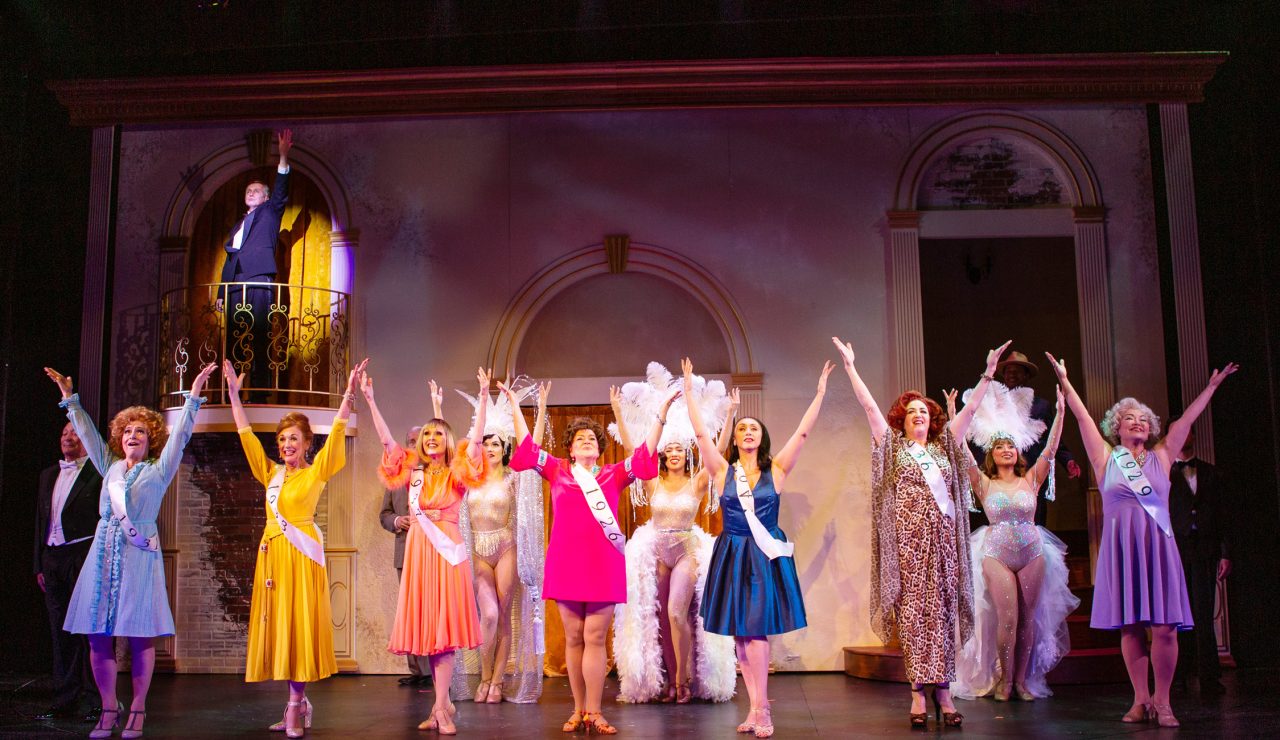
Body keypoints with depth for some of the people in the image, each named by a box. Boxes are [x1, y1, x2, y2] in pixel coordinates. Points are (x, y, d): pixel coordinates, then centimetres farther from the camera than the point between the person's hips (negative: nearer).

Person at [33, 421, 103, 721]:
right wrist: (39, 565, 15)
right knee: (61, 632, 8)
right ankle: (66, 700, 13)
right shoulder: (48, 475, 19)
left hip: (85, 553, -6)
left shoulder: (99, 472, -2)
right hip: (52, 558, 6)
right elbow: (41, 521, 20)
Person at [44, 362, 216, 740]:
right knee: (98, 635, 2)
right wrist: (70, 398, 25)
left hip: (139, 554, -4)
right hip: (104, 552, 4)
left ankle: (137, 710, 5)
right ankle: (109, 708, 12)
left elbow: (179, 435, -4)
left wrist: (193, 396, -11)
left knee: (140, 636, -3)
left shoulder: (158, 470, 4)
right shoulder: (110, 466, 15)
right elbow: (87, 432, 22)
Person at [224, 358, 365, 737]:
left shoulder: (315, 473, 2)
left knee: (298, 624, -7)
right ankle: (298, 703, 13)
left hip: (300, 553, -5)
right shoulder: (271, 473, 14)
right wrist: (234, 393, 9)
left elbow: (336, 434, -9)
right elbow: (247, 436, 13)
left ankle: (296, 704, -2)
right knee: (276, 625, 5)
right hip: (271, 552, 5)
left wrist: (349, 393, -19)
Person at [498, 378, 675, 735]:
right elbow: (527, 445, 9)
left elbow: (644, 454, 1)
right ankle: (578, 710, 14)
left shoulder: (613, 474, 9)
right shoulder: (558, 471, 10)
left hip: (603, 565, -1)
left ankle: (594, 712, 4)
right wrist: (515, 405, 7)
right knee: (573, 638, 6)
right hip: (567, 564, 1)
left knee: (595, 638, -1)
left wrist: (661, 414, -5)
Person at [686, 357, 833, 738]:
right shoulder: (722, 471, 2)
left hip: (767, 556, -1)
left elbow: (802, 433, -2)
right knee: (740, 635, 3)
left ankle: (759, 709, -3)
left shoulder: (776, 470, 2)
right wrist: (690, 390, -3)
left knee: (755, 630, -8)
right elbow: (700, 433, -3)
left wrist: (820, 392, -4)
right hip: (732, 557, 2)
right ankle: (759, 708, 11)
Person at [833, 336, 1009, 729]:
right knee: (912, 613, -3)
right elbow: (869, 405, 3)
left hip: (943, 539, 2)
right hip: (908, 539, -2)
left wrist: (988, 372, 7)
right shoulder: (893, 446, 9)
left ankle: (943, 690, 1)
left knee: (942, 613, 0)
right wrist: (850, 367, -1)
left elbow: (970, 408, 12)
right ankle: (918, 693, -2)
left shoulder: (944, 447, 15)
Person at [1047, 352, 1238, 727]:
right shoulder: (1105, 458, 8)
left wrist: (1211, 386, 13)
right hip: (1121, 549, -1)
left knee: (1164, 627, -6)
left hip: (1158, 547, 1)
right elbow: (1083, 417, 5)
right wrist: (1065, 382, 3)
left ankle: (1162, 702, 3)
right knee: (1130, 626, 1)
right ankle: (1141, 699, 9)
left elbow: (1186, 419, 12)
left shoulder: (1161, 457, 12)